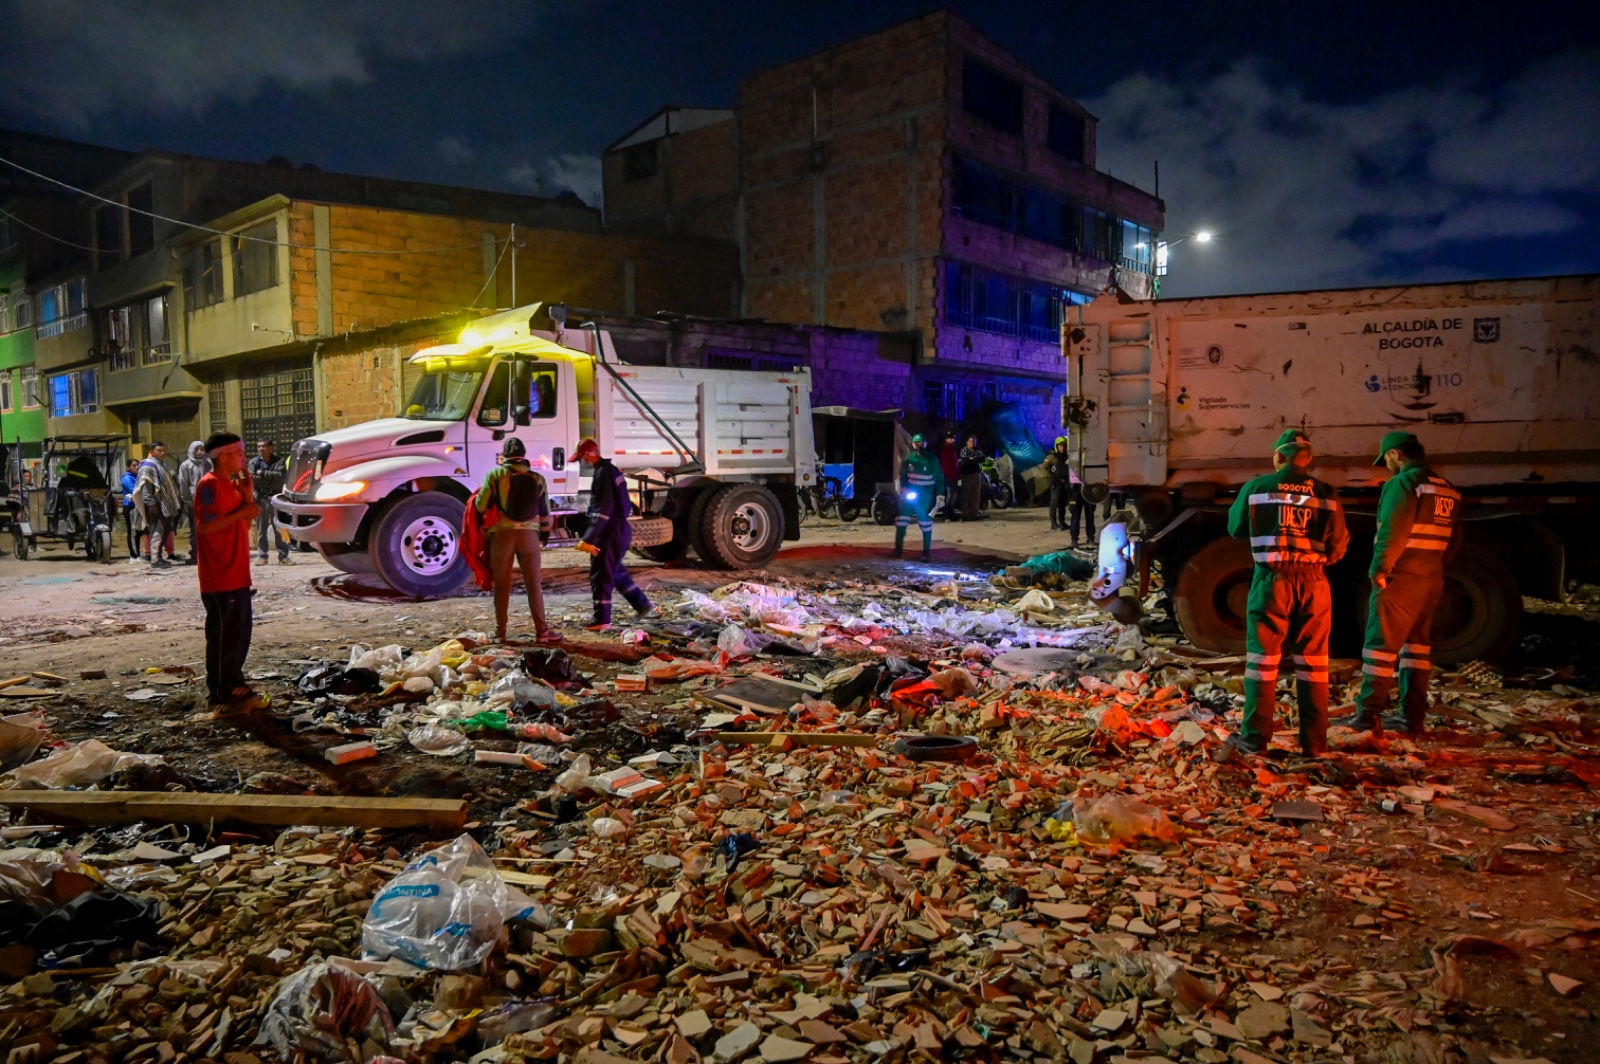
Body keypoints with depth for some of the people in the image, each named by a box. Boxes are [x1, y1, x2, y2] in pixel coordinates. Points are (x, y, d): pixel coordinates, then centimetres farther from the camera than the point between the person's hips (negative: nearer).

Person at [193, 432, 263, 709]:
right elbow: (204, 526, -22)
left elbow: (244, 525, 17)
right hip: (220, 576, -10)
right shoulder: (209, 484, -13)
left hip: (237, 574, 10)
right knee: (224, 634, -4)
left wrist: (248, 496, 7)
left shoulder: (232, 484, 16)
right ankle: (222, 692, 2)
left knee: (240, 631, 14)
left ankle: (234, 686, 23)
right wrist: (242, 512, -20)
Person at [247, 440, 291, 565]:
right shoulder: (254, 462, 4)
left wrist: (263, 473, -12)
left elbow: (281, 475, -14)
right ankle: (261, 556, 10)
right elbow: (252, 479, -10)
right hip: (261, 499, 1)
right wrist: (271, 477, -14)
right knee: (261, 530, 4)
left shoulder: (279, 461, 3)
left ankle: (283, 556, 3)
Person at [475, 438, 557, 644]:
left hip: (501, 534, -1)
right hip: (528, 534, 1)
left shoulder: (495, 475, -2)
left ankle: (500, 633, 12)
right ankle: (541, 630, 6)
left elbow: (481, 506, -3)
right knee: (534, 584, 7)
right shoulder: (537, 479, 6)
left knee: (502, 586, 8)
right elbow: (545, 513, 11)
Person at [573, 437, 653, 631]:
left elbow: (603, 509, -24)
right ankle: (643, 605, 25)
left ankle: (601, 620, 3)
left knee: (601, 576, -2)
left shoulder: (603, 473, -17)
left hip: (610, 532, -10)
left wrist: (589, 538, -25)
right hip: (619, 529, 10)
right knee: (616, 571, 22)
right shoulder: (611, 470, 14)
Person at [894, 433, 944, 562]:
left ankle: (927, 552, 13)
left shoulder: (932, 460, -4)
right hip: (909, 494, 2)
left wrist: (940, 494, -7)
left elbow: (939, 478, -1)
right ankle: (898, 548, 8)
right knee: (902, 520, -2)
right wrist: (904, 488, -6)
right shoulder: (908, 459, 2)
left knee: (926, 523, 3)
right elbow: (903, 476, 10)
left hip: (925, 496, -2)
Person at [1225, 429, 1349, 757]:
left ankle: (1254, 737, 7)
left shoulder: (1256, 487, -2)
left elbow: (1235, 528, 11)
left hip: (1271, 579, -1)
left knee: (1262, 657, 5)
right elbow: (1338, 546, 4)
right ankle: (1314, 741, 12)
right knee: (1312, 661, 8)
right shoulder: (1326, 493, 0)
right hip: (1313, 581, 1)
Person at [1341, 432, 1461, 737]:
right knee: (1417, 645, 13)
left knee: (1380, 644, -4)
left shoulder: (1402, 483, -12)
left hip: (1399, 578, -8)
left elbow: (1392, 533, -20)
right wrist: (1433, 564, 19)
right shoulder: (1447, 489, 14)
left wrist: (1379, 569, -13)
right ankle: (1412, 717, 14)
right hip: (1431, 580, 8)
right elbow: (1454, 540, 17)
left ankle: (1368, 715, -5)